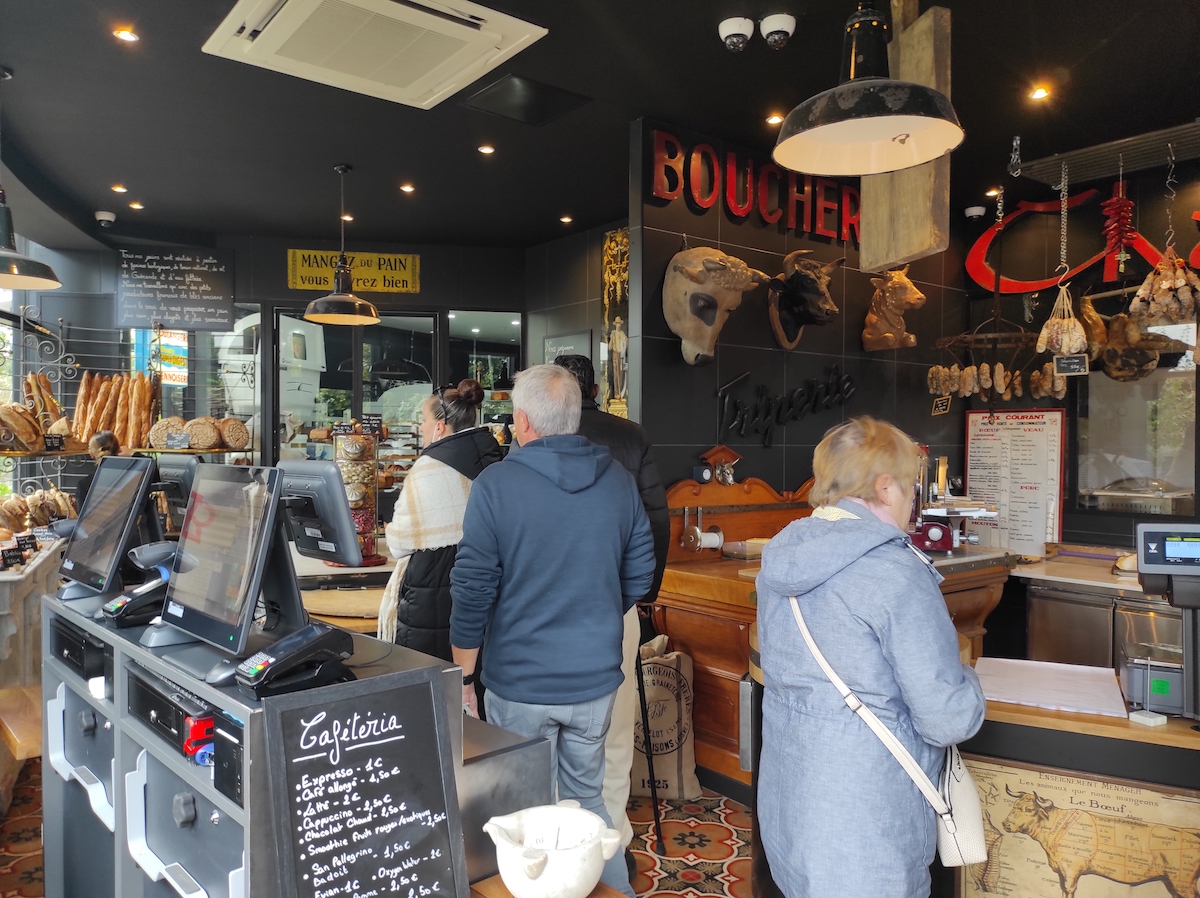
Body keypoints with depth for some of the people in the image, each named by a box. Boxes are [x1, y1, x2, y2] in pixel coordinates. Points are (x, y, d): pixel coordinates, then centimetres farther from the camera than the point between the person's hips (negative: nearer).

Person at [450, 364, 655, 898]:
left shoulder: (496, 484, -14)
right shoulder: (619, 481, -2)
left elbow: (472, 590, -11)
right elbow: (639, 574, 7)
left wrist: (463, 676, 0)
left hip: (520, 687, -4)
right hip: (596, 679, 4)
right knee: (588, 798, 22)